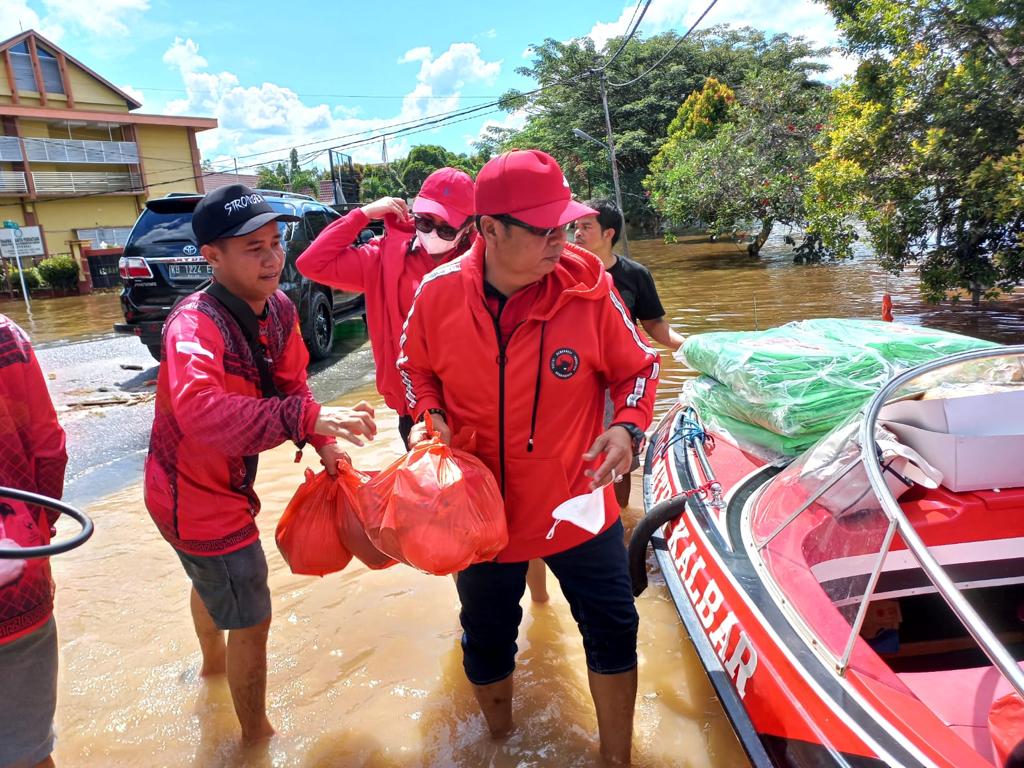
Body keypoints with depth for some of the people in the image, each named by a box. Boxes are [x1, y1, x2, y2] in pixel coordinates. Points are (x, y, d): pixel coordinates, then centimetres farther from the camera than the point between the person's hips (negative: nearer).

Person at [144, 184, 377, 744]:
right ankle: (255, 733, 31)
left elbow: (290, 382, 2)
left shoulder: (279, 309, -7)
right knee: (252, 620, 5)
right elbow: (200, 411, -50)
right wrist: (308, 418, -58)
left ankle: (213, 661, 66)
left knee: (212, 580, 35)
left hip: (220, 486, 9)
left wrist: (324, 442, -14)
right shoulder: (195, 324, -32)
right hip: (197, 499, -9)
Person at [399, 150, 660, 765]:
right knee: (487, 640, 20)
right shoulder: (439, 292, -12)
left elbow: (637, 368, -1)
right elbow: (417, 368, 7)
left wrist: (628, 427, -19)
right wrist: (430, 418, -11)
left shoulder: (588, 286, -15)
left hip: (578, 504, 0)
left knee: (613, 631, 12)